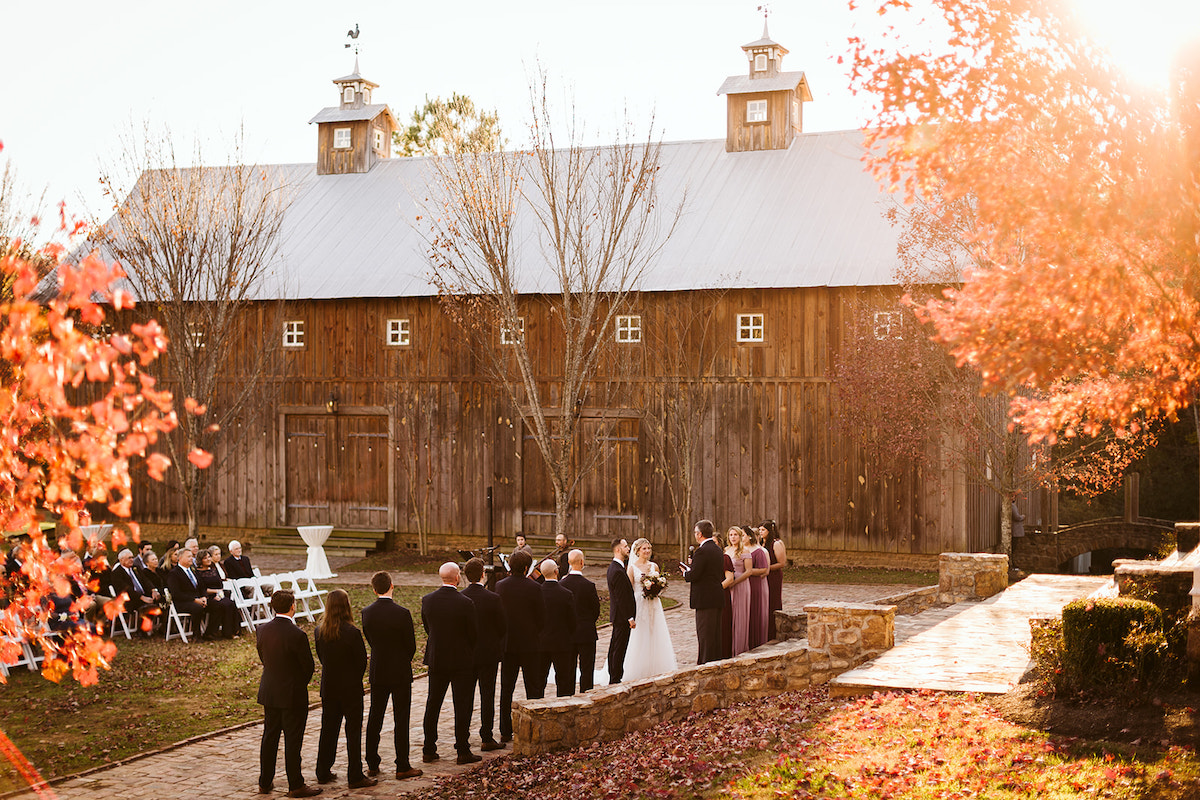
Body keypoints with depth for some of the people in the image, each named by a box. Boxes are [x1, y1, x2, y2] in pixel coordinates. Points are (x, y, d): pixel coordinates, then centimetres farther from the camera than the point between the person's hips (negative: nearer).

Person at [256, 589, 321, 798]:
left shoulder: (262, 630, -3)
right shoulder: (297, 635, -22)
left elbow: (263, 658, 8)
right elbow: (309, 666, -13)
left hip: (269, 692, 6)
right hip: (293, 695, -6)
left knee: (269, 737, 17)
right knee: (292, 740, 3)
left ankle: (264, 782, 25)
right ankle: (295, 786, 10)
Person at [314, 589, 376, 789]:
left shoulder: (319, 631, -4)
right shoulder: (351, 633, -20)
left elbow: (321, 657, 6)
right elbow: (362, 661, -11)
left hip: (328, 688, 5)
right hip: (350, 689, -5)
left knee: (328, 729, 16)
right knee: (353, 732, 3)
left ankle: (323, 773, 24)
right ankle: (355, 777, 7)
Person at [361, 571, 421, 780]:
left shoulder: (367, 613, -4)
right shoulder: (402, 613, -18)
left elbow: (370, 640, 6)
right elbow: (411, 645, -10)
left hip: (377, 673, 4)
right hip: (400, 673, -4)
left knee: (374, 718, 14)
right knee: (401, 720, 2)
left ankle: (372, 765, 20)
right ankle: (402, 767, 5)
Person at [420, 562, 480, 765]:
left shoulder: (427, 600, -5)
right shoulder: (465, 603, -17)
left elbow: (427, 628, 6)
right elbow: (473, 634, -11)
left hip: (436, 659, 4)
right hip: (461, 661, -4)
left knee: (433, 705, 13)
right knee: (462, 706, 4)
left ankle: (428, 750, 18)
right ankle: (463, 751, 6)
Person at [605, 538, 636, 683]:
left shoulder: (613, 567, 12)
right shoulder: (618, 571, -22)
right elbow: (621, 598, -22)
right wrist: (630, 618, -19)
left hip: (617, 616, 11)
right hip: (622, 616, -11)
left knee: (614, 648, 16)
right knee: (619, 649, -4)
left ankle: (613, 678, 24)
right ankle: (616, 679, 0)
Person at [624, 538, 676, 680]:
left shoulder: (654, 566, 9)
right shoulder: (632, 568, -3)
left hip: (654, 605, 4)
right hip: (639, 604, -4)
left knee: (656, 636, 4)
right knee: (640, 640, -3)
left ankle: (656, 670, 11)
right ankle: (639, 672, 3)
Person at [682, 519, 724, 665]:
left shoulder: (701, 551, -18)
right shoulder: (718, 549, 11)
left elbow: (693, 576, -21)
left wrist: (686, 572, 1)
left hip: (705, 599, -9)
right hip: (717, 598, 9)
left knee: (705, 634, -3)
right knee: (716, 633, 15)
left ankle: (705, 664, -1)